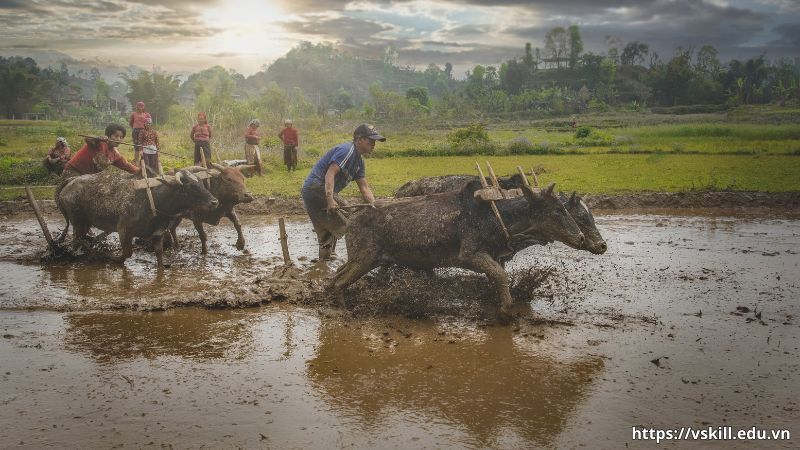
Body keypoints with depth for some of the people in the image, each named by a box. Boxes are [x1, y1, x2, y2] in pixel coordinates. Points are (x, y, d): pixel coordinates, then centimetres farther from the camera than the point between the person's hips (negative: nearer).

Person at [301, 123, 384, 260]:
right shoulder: (347, 150, -13)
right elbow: (330, 174, -25)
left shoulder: (359, 161, 18)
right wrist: (330, 200, -35)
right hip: (317, 188, -11)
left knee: (326, 232, 16)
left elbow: (365, 188, 14)